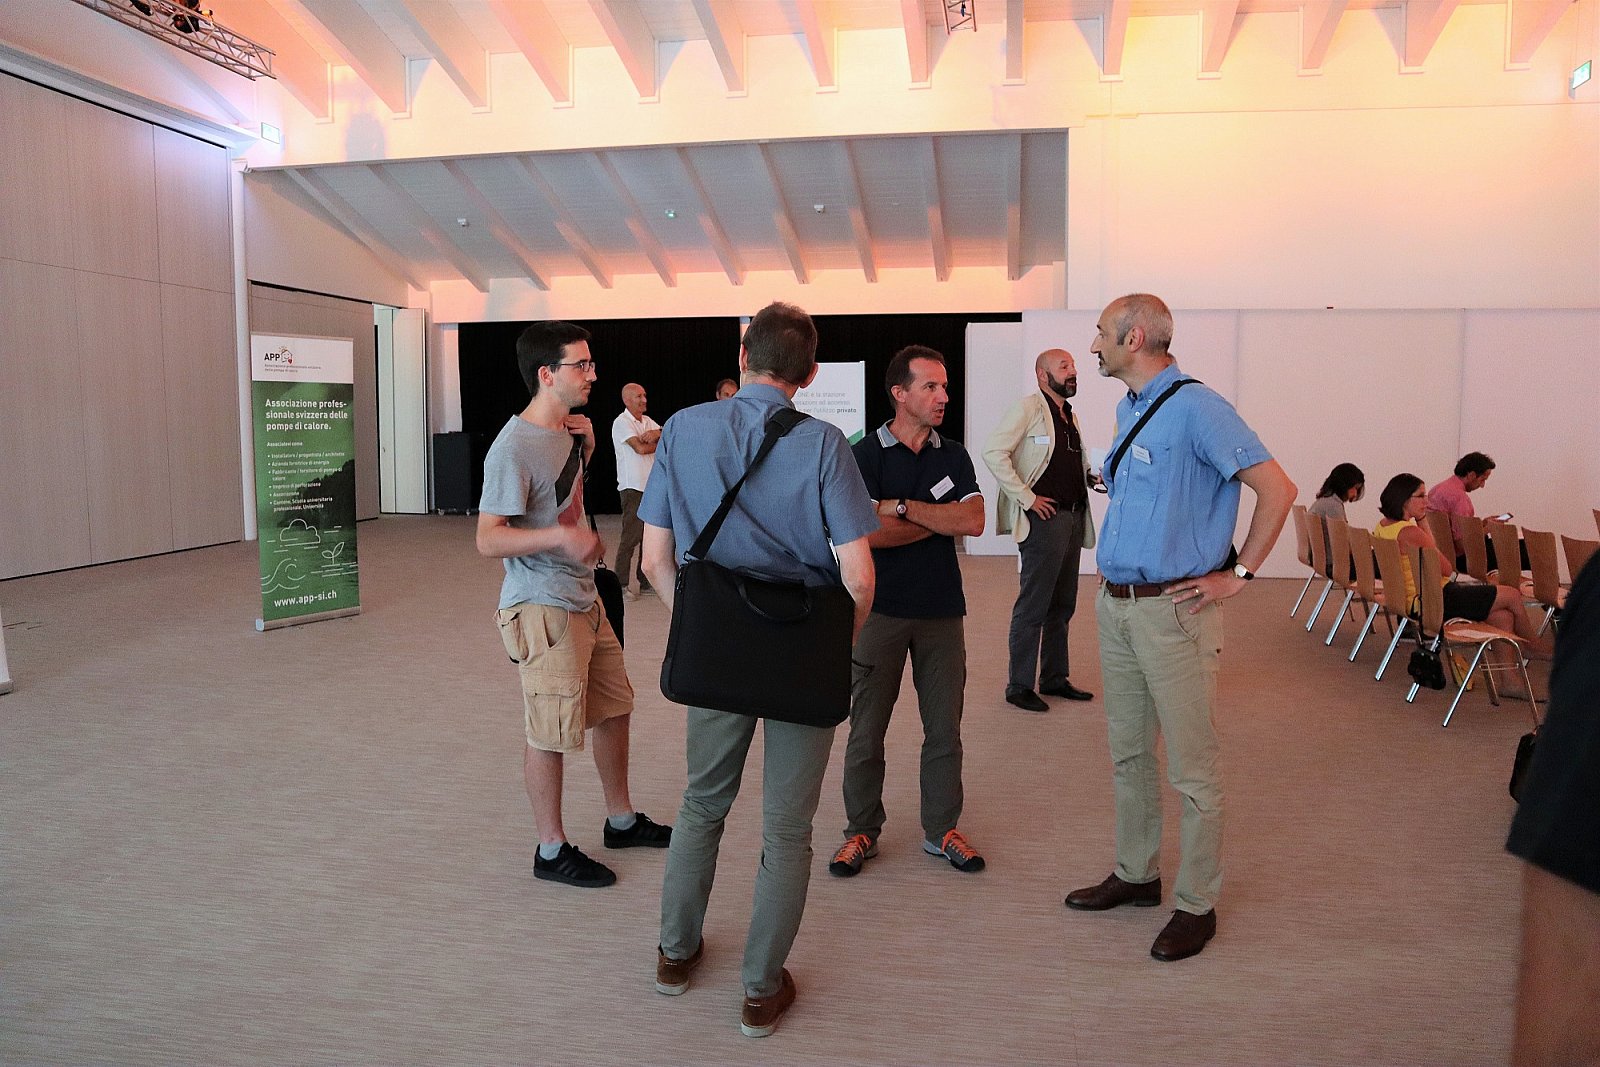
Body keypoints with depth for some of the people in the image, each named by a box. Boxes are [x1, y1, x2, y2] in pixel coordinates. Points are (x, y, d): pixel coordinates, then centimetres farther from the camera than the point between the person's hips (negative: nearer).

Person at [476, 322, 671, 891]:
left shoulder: (565, 429, 7)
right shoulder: (514, 447, -21)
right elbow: (489, 539, -24)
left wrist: (586, 444, 8)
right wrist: (561, 536, -37)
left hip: (583, 598, 10)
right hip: (542, 608, -10)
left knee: (614, 706, 19)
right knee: (551, 732, 1)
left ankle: (621, 820, 37)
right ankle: (552, 851, 19)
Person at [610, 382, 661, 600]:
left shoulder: (647, 421, 17)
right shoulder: (622, 423, -7)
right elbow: (640, 448, -19)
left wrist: (657, 433, -13)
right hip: (633, 488, -8)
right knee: (630, 537, -8)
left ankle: (645, 580, 21)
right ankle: (621, 584, -2)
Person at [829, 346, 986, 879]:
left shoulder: (954, 456, 8)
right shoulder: (865, 454, -4)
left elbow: (973, 521, -8)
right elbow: (864, 532, -17)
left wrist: (902, 507, -12)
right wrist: (938, 522, -6)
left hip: (942, 610, 3)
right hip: (881, 609, -3)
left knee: (944, 729, 9)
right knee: (866, 729, 5)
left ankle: (941, 829, 25)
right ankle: (862, 831, 21)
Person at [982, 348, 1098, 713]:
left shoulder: (1070, 416, 17)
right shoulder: (1029, 407, -8)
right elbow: (993, 452, -18)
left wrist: (1093, 477, 5)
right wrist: (1026, 498, -18)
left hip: (1073, 517, 8)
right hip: (1044, 519, -8)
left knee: (1062, 606, 14)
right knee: (1032, 607, -3)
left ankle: (1055, 678, 25)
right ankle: (1019, 685, 6)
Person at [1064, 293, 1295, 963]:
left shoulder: (1195, 407, -13)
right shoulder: (1128, 409, 14)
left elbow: (1276, 489, -17)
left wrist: (1237, 576, -13)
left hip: (1173, 611, -9)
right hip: (1115, 606, 9)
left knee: (1192, 769, 2)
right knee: (1128, 753, 17)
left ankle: (1197, 905, 15)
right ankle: (1136, 875, 32)